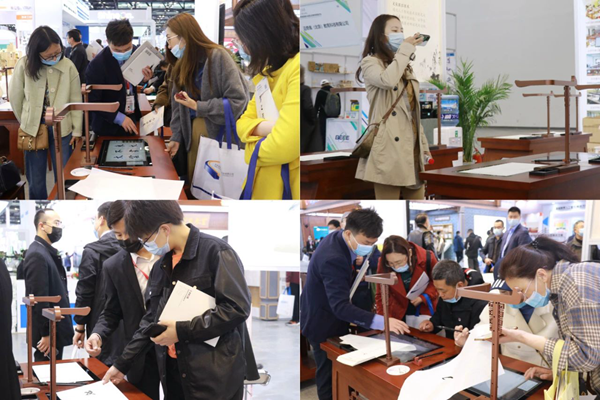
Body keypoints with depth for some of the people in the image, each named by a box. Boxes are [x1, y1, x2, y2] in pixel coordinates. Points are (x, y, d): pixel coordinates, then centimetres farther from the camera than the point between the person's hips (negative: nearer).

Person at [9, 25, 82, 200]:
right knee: (35, 180, 9)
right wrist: (27, 122, 12)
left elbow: (76, 100, -1)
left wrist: (77, 130, 1)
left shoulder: (68, 66, -9)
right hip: (33, 130, 0)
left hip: (62, 129, 0)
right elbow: (15, 97, 1)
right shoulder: (24, 65, -12)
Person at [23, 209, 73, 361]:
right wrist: (46, 334, -21)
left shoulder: (48, 251, 12)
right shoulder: (37, 254, -19)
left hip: (54, 329, 9)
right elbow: (39, 298, -22)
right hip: (48, 332, -9)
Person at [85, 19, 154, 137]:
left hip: (131, 118, 5)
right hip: (108, 126, -5)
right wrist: (118, 117, -23)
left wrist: (144, 78, -10)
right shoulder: (96, 65, -23)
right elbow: (92, 102, -18)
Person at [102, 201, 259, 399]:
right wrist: (122, 364, 12)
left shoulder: (215, 251, -12)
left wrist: (182, 330, -18)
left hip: (216, 374, -7)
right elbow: (151, 319, 18)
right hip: (174, 372, 7)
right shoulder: (161, 266, 13)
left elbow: (237, 308, -19)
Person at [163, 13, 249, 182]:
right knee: (194, 181, 9)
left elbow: (237, 101, -19)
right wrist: (177, 136, 1)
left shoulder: (217, 56, -14)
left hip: (221, 130, -6)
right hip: (194, 129, 6)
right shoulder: (182, 64, 8)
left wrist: (198, 106, -18)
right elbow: (178, 104, 10)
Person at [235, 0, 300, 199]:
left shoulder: (297, 68, -19)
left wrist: (254, 148, -5)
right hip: (265, 184, 9)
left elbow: (282, 146, -27)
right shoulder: (269, 70, 12)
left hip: (289, 188, -8)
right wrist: (269, 128, -13)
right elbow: (244, 122, 10)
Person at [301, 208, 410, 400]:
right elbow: (340, 307, -43)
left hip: (327, 316, 9)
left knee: (334, 372, 22)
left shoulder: (338, 239, -7)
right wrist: (381, 321, -50)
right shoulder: (333, 259, -36)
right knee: (329, 376, 5)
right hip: (324, 324, -9)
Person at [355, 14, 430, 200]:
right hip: (388, 147, -8)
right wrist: (405, 49, -11)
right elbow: (387, 80, -24)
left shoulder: (405, 66, 24)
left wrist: (424, 144, 16)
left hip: (412, 146, 8)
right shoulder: (371, 62, 0)